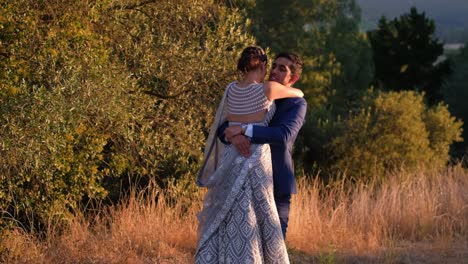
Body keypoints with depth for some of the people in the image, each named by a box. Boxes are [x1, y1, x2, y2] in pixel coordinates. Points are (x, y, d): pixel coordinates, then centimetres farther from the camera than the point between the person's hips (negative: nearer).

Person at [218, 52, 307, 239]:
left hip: (276, 183, -4)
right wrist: (234, 137, -24)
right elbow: (224, 130, 1)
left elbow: (284, 136, -24)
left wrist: (244, 130, -27)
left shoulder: (297, 104, -5)